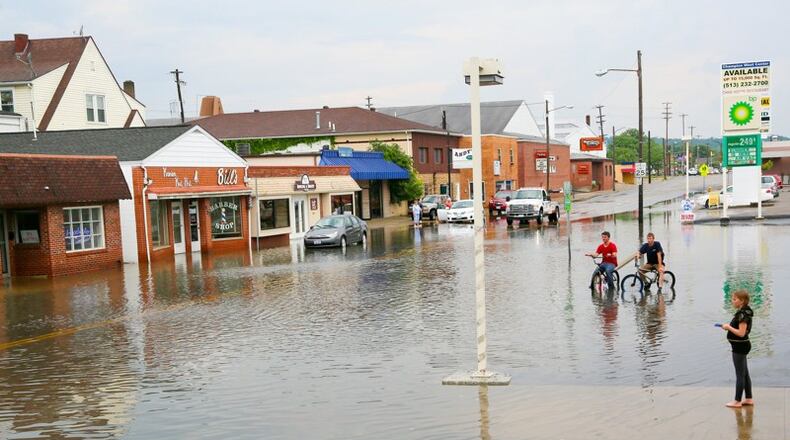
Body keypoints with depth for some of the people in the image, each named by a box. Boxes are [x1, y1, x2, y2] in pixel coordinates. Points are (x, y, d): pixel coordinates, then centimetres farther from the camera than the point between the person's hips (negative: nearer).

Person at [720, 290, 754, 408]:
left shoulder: (743, 314, -21)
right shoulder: (744, 312, 9)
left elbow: (741, 333, -26)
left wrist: (729, 327, -16)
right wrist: (729, 327, 4)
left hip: (740, 346, -10)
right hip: (742, 346, 10)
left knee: (740, 375, -2)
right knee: (745, 374, 16)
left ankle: (737, 401, 5)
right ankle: (749, 399, 24)